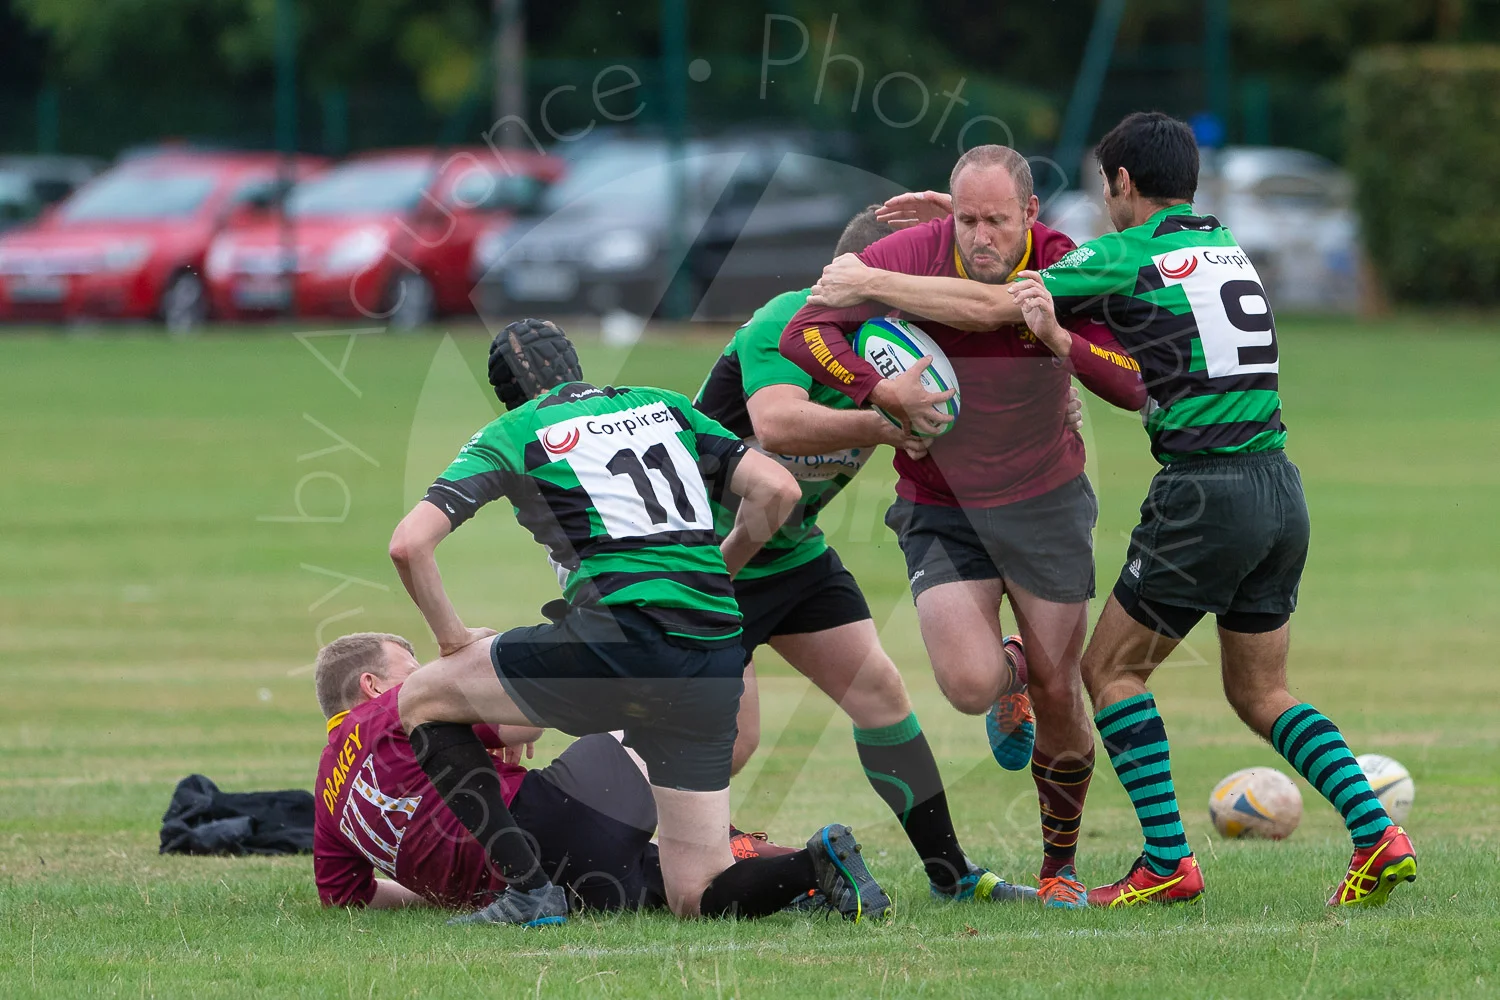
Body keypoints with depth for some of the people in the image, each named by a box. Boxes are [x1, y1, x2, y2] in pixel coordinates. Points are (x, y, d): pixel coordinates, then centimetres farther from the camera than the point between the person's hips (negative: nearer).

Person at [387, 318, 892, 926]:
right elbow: (777, 489, 14)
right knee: (695, 898, 13)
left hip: (618, 636, -5)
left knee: (420, 702, 16)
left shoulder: (512, 435, 10)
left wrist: (453, 637, 15)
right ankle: (818, 865, -15)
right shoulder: (664, 407, 22)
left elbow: (409, 543, 0)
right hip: (716, 654, 5)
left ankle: (528, 890, 5)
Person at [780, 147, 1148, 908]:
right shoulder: (915, 254, -16)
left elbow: (1135, 387, -17)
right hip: (940, 509, -1)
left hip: (1045, 501, 1)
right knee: (970, 685, -19)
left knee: (1059, 695, -1)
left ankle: (1059, 866, 20)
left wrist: (1061, 338, -33)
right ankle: (1011, 684, 22)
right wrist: (880, 392, -27)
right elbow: (804, 331, -13)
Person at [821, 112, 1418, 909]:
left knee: (1110, 667, 7)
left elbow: (988, 305, -4)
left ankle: (1167, 863, 0)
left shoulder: (1126, 256, -4)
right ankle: (1377, 836, 0)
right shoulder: (1224, 244, 17)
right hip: (1280, 484, 7)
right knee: (1260, 693, 16)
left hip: (1205, 494, -7)